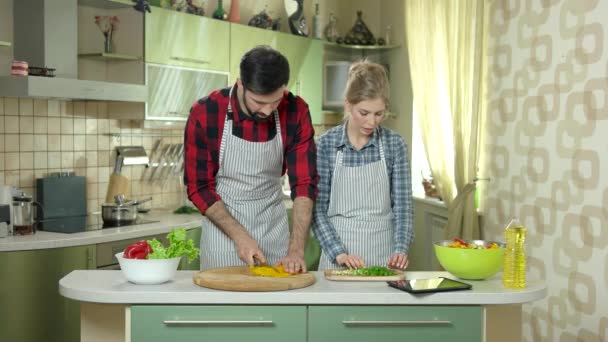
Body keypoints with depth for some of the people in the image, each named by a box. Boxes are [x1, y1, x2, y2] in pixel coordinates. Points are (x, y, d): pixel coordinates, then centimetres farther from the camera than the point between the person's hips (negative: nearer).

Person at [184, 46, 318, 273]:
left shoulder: (296, 112, -14)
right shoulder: (204, 114, -18)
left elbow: (304, 183, -15)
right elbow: (198, 187, -12)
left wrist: (296, 250, -24)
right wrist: (239, 236, -20)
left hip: (274, 229, 2)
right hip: (222, 224, -2)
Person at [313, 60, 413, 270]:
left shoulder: (395, 144, -3)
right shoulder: (326, 144, -6)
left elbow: (402, 205, -3)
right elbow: (318, 207, -6)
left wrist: (400, 249, -17)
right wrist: (339, 252, -15)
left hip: (382, 251, 1)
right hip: (338, 244, -1)